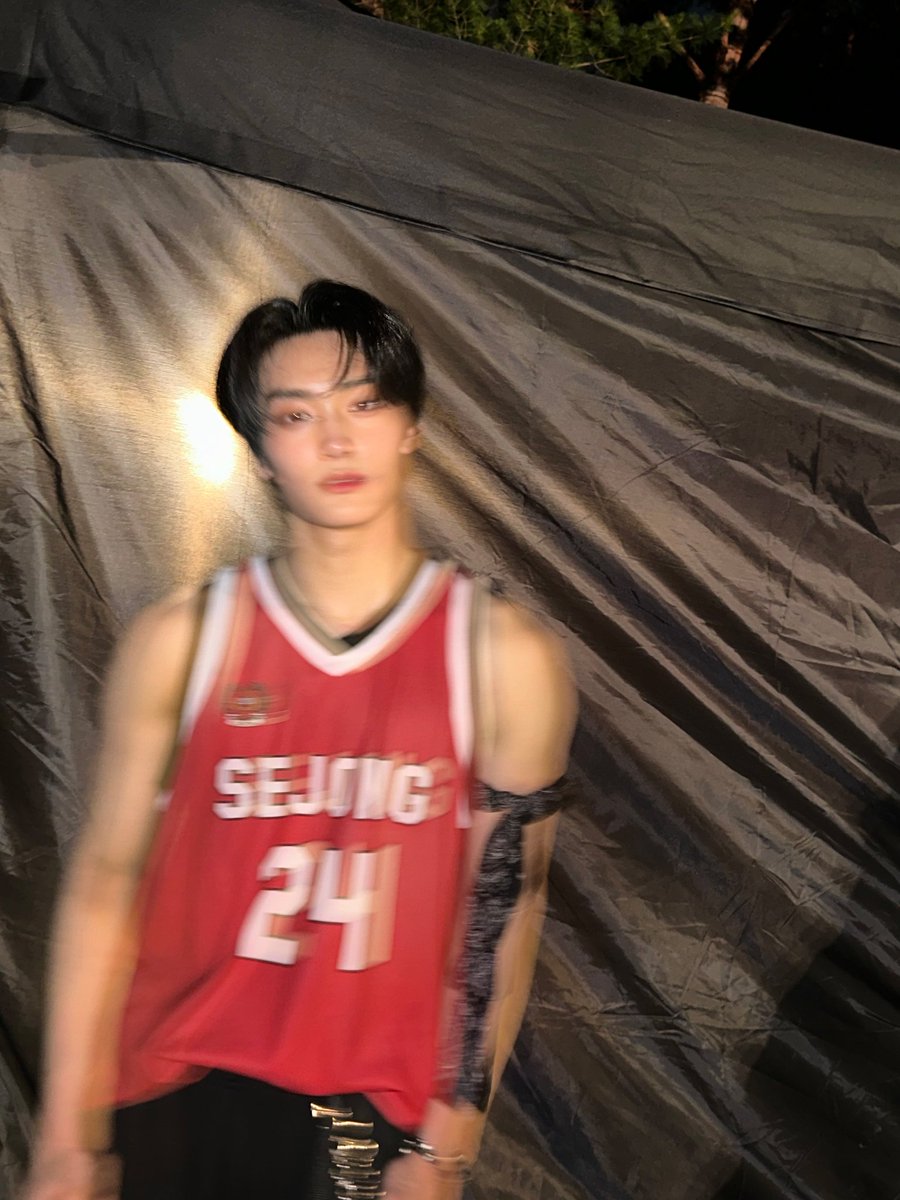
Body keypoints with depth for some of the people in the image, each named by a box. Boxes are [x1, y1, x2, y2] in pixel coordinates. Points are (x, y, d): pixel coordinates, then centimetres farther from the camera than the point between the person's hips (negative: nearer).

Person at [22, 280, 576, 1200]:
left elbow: (504, 909, -3)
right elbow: (105, 880, -2)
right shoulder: (180, 643, -5)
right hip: (180, 1100, 1)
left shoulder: (504, 660, -7)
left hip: (377, 1119, 0)